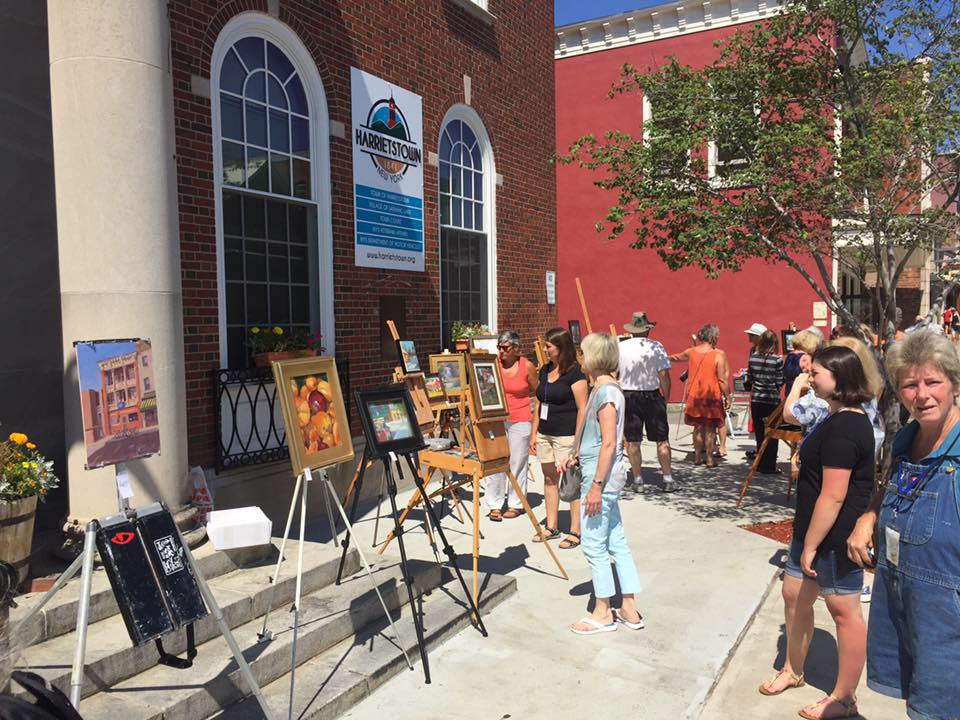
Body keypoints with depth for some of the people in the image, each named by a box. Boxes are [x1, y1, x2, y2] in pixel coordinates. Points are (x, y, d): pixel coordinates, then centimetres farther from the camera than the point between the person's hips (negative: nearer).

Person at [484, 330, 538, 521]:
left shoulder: (527, 366, -4)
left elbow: (536, 391, 8)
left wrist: (514, 397, 3)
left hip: (520, 420, -1)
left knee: (517, 462, 5)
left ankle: (516, 503, 19)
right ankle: (495, 504, 10)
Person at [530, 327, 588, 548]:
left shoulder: (575, 373, -11)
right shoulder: (545, 371, 11)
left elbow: (582, 408, -14)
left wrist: (578, 440, -17)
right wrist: (534, 433, 13)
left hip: (566, 436, -8)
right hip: (545, 434, 8)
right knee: (549, 479, 14)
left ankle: (575, 531, 8)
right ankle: (552, 527, 25)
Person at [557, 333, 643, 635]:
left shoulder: (606, 391, -18)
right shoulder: (606, 388, 11)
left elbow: (609, 443, -22)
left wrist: (596, 485, -21)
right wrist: (577, 456, 14)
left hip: (601, 477, -10)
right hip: (609, 477, 10)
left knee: (594, 545, 2)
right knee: (616, 541, 15)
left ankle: (603, 612, 15)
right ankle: (629, 609, 24)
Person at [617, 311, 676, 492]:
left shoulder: (620, 348, -1)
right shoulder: (656, 347, -6)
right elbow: (664, 375, -9)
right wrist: (666, 398, 1)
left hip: (628, 396, 2)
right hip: (652, 396, -1)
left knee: (632, 441, 8)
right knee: (662, 440, 8)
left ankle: (638, 480, 13)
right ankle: (668, 479, 12)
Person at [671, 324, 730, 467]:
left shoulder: (691, 351, 2)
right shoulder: (719, 355, -12)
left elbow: (677, 358, 23)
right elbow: (722, 380, -13)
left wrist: (670, 357, 44)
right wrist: (727, 396, -3)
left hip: (694, 395, 4)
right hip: (712, 396, -4)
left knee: (698, 427, 15)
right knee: (710, 428, 6)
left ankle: (697, 457, 21)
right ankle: (709, 459, 10)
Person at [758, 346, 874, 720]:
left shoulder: (843, 428, -24)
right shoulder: (845, 419, 9)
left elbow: (833, 496, -26)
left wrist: (810, 545, -20)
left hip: (836, 536, -10)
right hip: (813, 529, 10)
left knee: (844, 611, 5)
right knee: (794, 594, 19)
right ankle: (793, 670, 38)